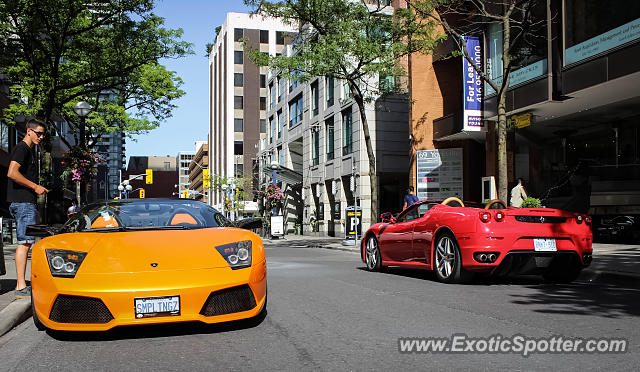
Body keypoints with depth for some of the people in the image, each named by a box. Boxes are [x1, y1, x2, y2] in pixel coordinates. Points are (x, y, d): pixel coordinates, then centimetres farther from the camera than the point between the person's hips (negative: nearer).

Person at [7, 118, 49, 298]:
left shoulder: (29, 151, 22)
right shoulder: (21, 148, -9)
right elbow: (12, 173, -22)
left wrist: (38, 189, 16)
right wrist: (35, 187, -17)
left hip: (26, 202, 11)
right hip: (22, 202, -11)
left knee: (25, 243, 11)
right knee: (25, 242, -11)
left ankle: (21, 284, 15)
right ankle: (21, 287, -10)